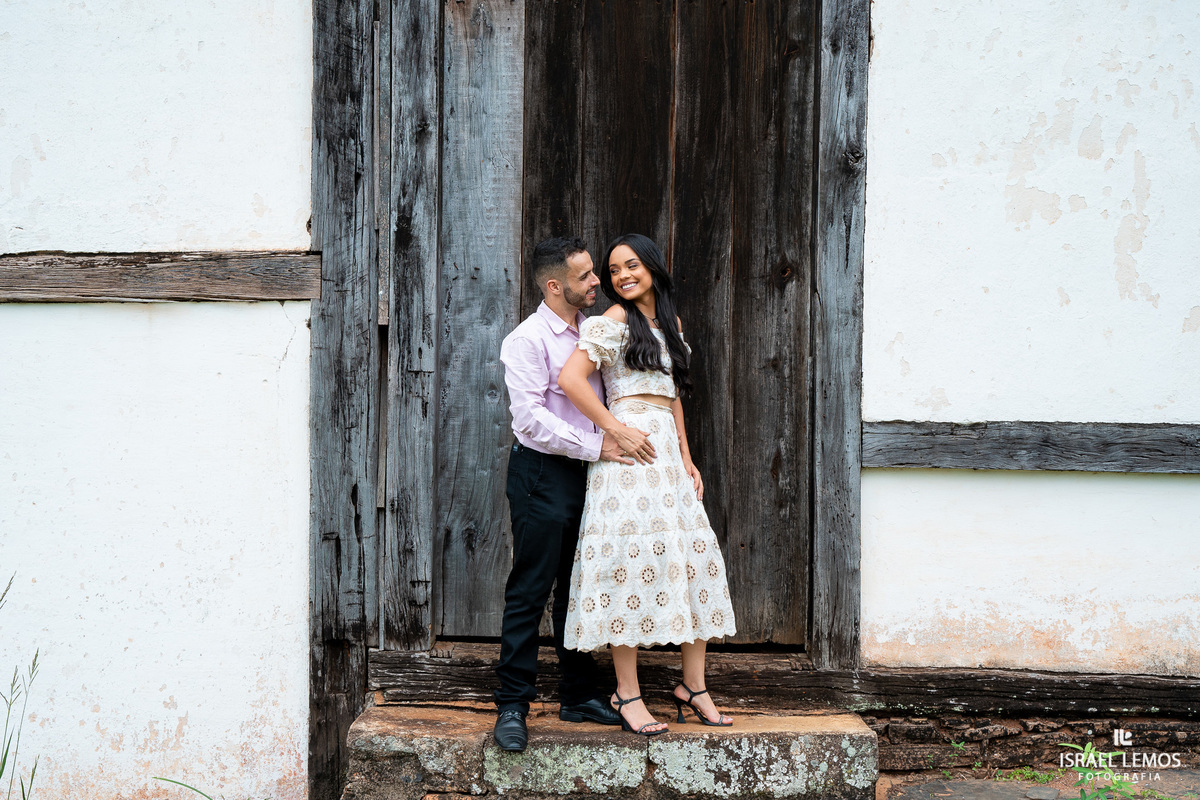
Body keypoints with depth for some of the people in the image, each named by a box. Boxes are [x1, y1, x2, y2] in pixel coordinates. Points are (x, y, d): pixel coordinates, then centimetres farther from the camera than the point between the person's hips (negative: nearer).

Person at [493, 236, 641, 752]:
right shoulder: (527, 340, -10)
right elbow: (530, 418, -20)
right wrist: (595, 446, -20)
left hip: (585, 474, 8)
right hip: (542, 474, -7)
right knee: (529, 593, -4)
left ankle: (580, 696, 23)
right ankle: (512, 707, 1)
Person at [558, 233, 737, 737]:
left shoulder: (670, 323, 20)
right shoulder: (612, 322, -4)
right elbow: (570, 379, -15)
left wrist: (687, 459, 17)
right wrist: (616, 430, -14)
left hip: (667, 449, 8)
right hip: (630, 448, -7)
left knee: (697, 560, 4)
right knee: (634, 558, -9)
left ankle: (693, 685, 13)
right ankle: (627, 694, -3)